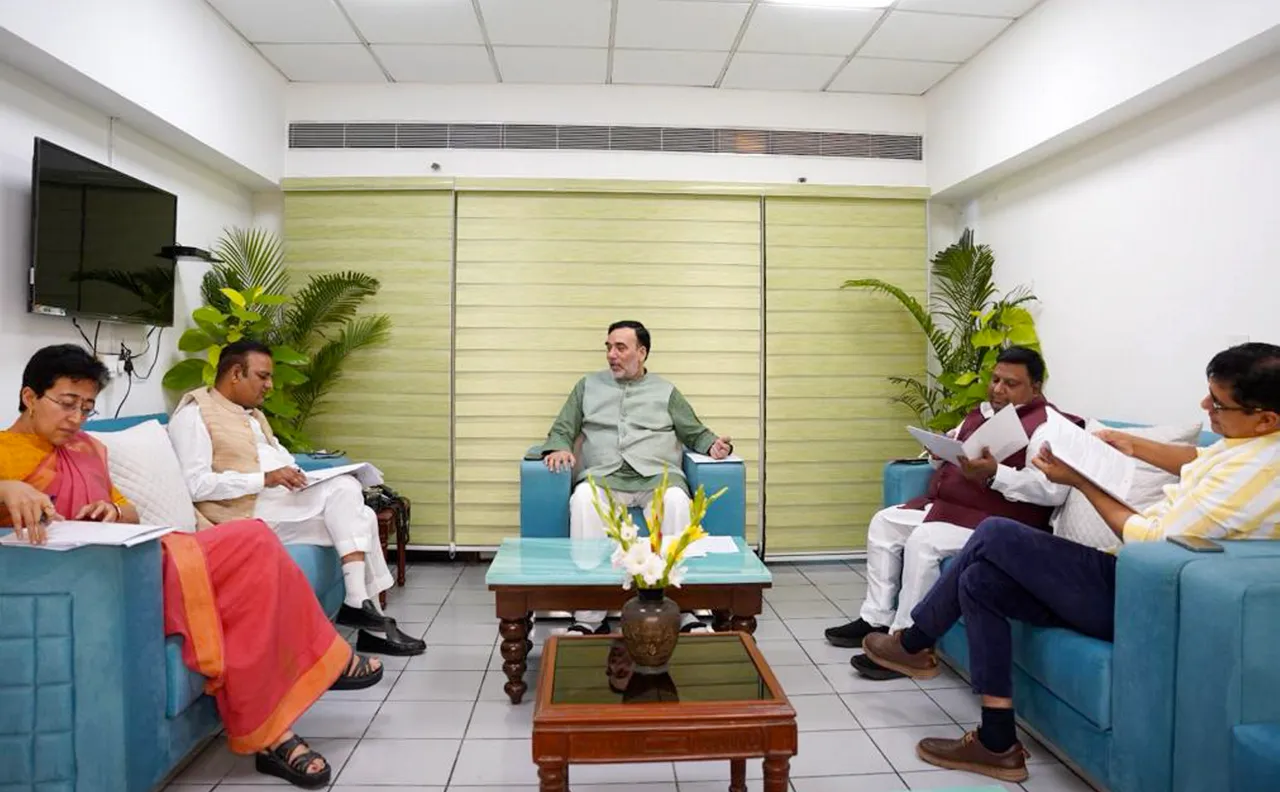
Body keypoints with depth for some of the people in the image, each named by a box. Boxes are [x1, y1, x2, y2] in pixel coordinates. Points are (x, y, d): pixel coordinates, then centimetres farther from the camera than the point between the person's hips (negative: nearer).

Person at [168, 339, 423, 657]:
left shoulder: (253, 414, 23)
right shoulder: (194, 414, -5)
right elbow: (196, 484, -16)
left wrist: (296, 475, -2)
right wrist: (265, 479, -22)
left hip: (283, 497, 8)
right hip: (251, 512, -8)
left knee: (361, 516, -11)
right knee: (344, 489, -22)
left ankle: (368, 616, -10)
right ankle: (358, 602, -20)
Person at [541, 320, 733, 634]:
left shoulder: (665, 391, 20)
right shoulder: (588, 385, 22)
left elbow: (696, 433, 21)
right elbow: (561, 431, 19)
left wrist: (714, 445, -2)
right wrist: (559, 449, -4)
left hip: (658, 477, 0)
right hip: (603, 477, 0)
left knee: (677, 501, -36)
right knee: (583, 499, -35)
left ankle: (684, 613, -31)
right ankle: (589, 618, -34)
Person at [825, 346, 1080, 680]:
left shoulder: (1044, 426, -12)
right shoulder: (982, 412, 15)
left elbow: (1053, 490, -26)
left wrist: (994, 474, -34)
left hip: (997, 520, -10)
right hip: (946, 505, 10)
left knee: (924, 540, -29)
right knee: (884, 522, 5)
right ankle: (876, 619, 9)